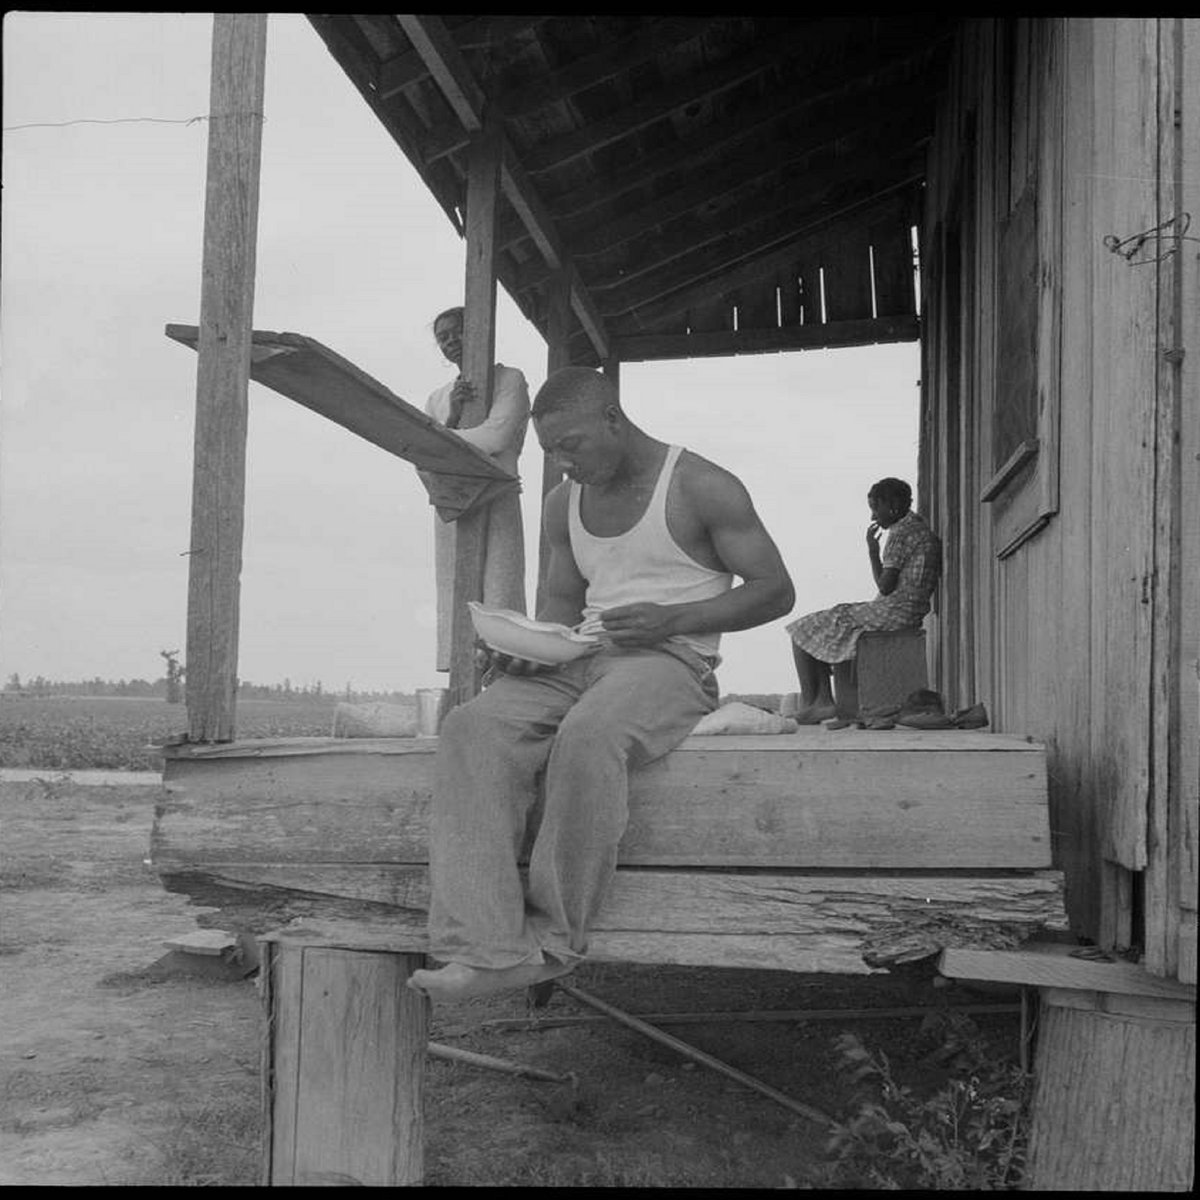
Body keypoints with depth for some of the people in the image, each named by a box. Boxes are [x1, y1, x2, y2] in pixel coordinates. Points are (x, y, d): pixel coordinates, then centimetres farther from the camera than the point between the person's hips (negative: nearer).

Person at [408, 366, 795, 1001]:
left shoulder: (703, 488, 0)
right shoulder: (564, 503, 18)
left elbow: (776, 590, 0)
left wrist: (671, 620, -13)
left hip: (671, 661, -5)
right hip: (580, 659, 6)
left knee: (588, 735, -39)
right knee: (473, 728, -25)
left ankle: (555, 939, -23)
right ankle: (489, 946, -34)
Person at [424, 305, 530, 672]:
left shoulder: (509, 380, 6)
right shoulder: (436, 400, 21)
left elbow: (497, 436, -12)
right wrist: (452, 417, -7)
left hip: (497, 502, -5)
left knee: (497, 604, -13)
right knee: (454, 604, -2)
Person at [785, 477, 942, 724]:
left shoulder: (902, 532, -14)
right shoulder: (923, 530, 17)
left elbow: (886, 587, -19)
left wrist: (873, 552, -7)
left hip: (892, 612, -10)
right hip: (910, 614, 10)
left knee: (803, 630, 0)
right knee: (818, 629, 18)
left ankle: (808, 704, 2)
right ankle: (823, 701, 8)